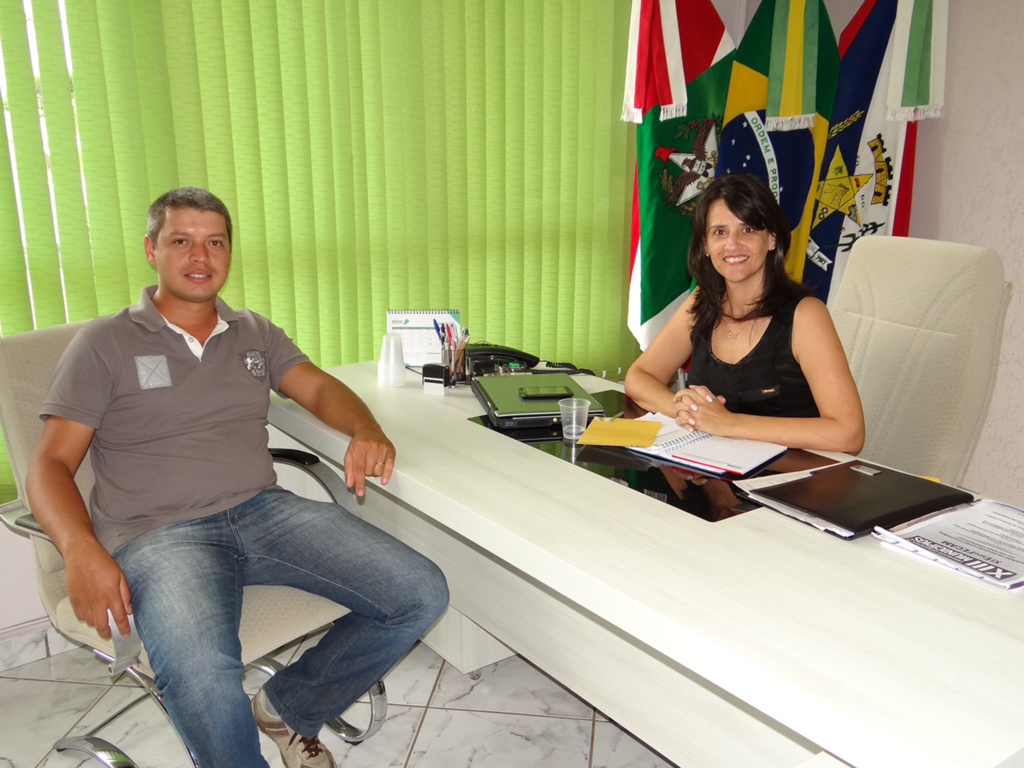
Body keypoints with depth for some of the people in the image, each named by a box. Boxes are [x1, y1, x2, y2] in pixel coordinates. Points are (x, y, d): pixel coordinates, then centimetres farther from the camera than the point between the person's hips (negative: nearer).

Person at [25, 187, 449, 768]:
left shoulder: (256, 333, 21)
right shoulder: (105, 343, 7)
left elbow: (319, 387, 11)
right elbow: (52, 464, 2)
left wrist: (366, 432, -14)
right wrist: (81, 552, -18)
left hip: (262, 509, 5)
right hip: (157, 534, -4)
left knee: (422, 594, -12)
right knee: (202, 675, -38)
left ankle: (288, 709, 9)